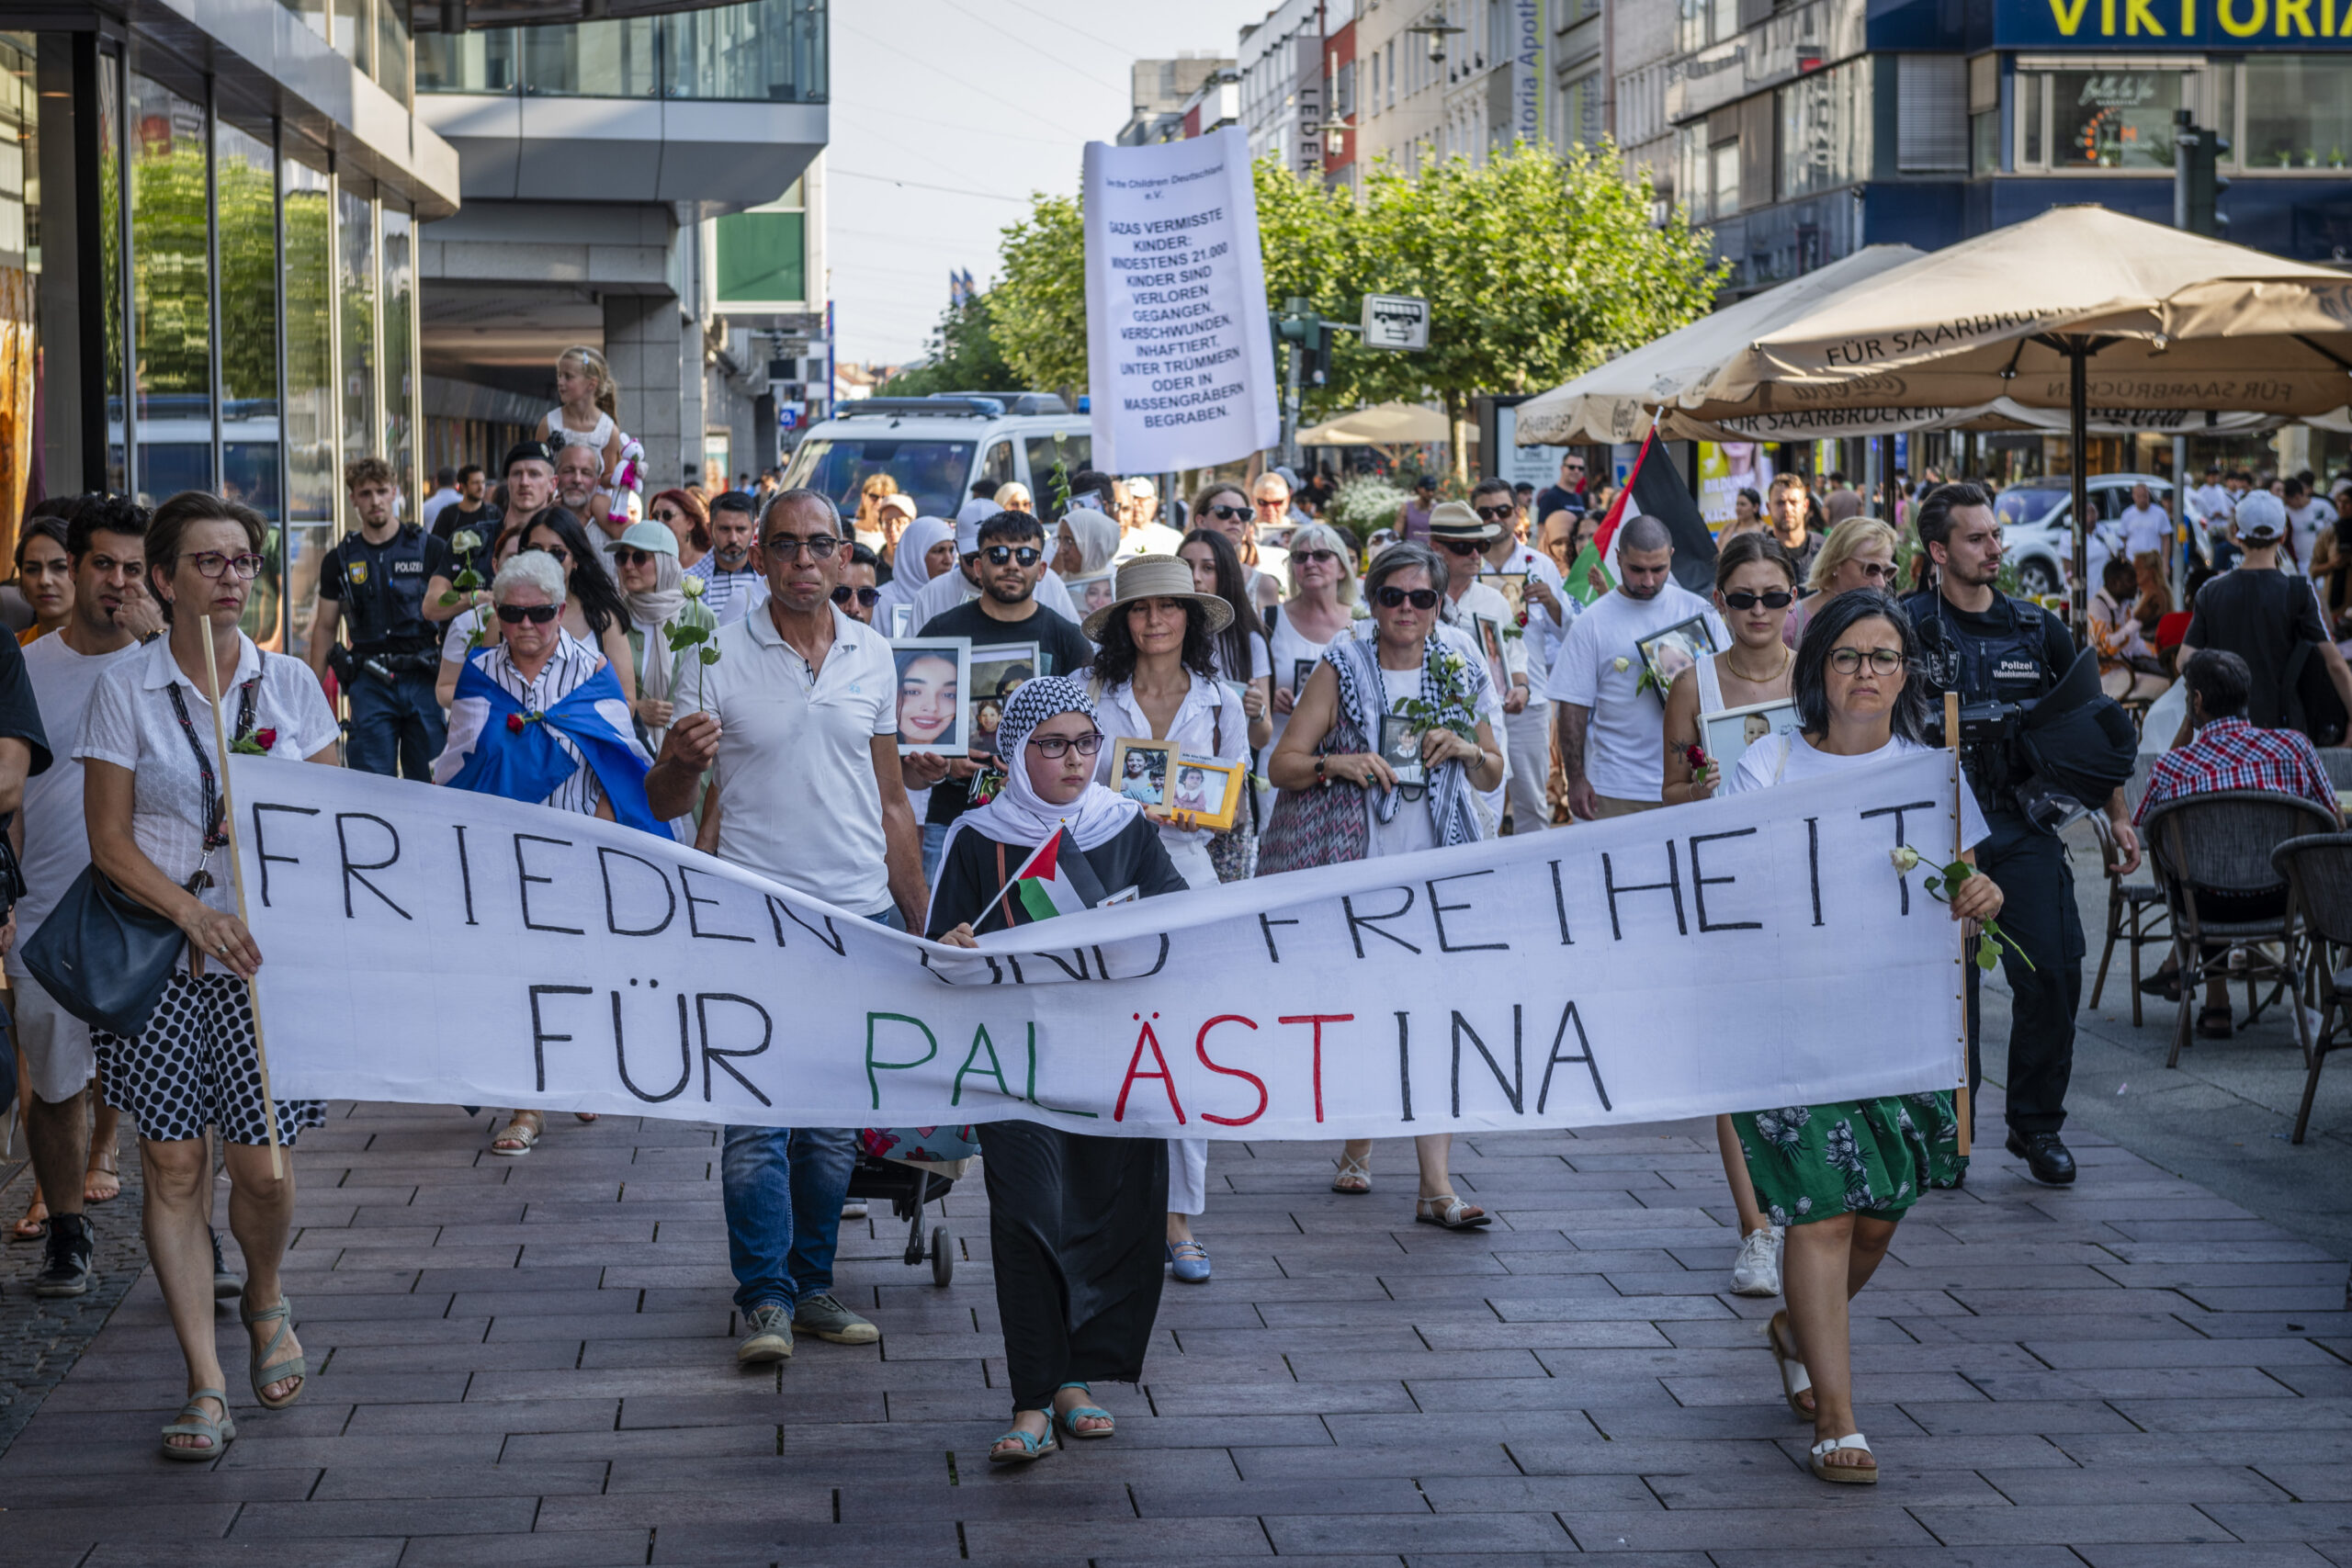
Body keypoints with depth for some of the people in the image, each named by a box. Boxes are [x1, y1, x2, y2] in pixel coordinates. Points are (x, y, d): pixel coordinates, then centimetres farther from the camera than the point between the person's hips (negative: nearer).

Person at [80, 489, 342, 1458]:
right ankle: (206, 1383, 4)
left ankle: (265, 1303, 29)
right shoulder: (124, 690, 1)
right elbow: (110, 839, -2)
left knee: (261, 1161, -3)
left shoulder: (290, 683, 7)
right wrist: (197, 914, -16)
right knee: (172, 1162, -2)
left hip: (269, 950, 1)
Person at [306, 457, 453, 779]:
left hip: (423, 679, -1)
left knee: (428, 780, 1)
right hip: (370, 683, 1)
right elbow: (325, 628, 14)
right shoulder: (340, 559, 9)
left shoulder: (428, 549, 4)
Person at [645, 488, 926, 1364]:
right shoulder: (720, 656, -2)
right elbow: (665, 803, 0)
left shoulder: (873, 657, 9)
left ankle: (813, 1286, 17)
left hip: (863, 917, 3)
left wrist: (920, 921, 13)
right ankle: (764, 1299, -1)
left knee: (837, 1122, 7)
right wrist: (683, 759, -22)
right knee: (757, 1115, -7)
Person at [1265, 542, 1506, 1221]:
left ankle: (1437, 1186, -11)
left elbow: (1492, 777, 19)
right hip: (1350, 862, -1)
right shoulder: (1342, 670, 2)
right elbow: (1282, 763, -1)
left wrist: (1466, 750, -2)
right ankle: (1357, 1146, 31)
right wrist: (1336, 764, -20)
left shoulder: (1457, 676, 10)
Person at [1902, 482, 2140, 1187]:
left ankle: (2037, 1125, 12)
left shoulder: (2036, 627, 9)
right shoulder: (1909, 627, -1)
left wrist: (2117, 815, 13)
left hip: (2023, 826, 3)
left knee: (2053, 972, -3)